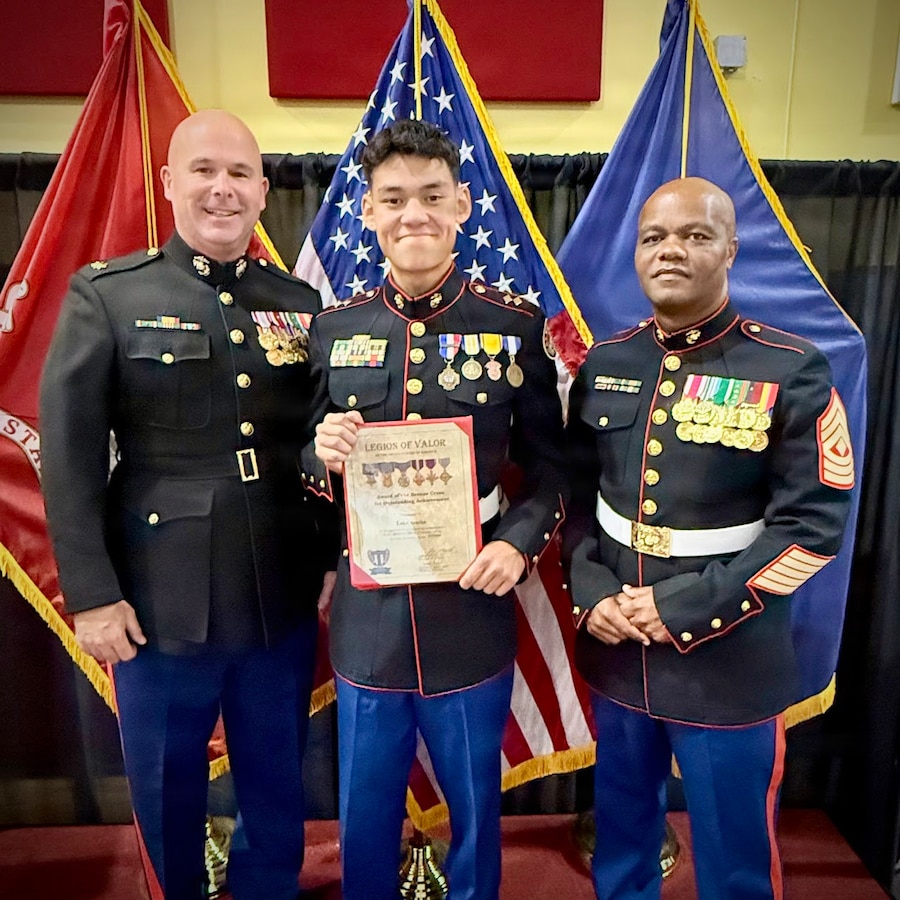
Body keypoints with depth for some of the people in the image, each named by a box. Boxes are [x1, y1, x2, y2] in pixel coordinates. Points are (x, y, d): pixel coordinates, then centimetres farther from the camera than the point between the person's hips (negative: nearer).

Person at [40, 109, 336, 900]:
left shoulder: (301, 305, 6)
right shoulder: (105, 296, -2)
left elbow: (326, 443, 8)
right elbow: (68, 453, -4)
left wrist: (335, 560, 4)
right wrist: (91, 593, -7)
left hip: (283, 603, 3)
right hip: (159, 604, -2)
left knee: (277, 791, 19)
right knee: (166, 798, 18)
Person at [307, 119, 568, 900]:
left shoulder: (516, 325, -5)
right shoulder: (333, 328, 1)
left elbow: (549, 467, 0)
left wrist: (520, 544, -17)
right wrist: (323, 456, -14)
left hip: (471, 613, -1)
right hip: (366, 616, 2)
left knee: (475, 813, 21)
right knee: (365, 821, 22)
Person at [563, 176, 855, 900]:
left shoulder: (793, 373, -10)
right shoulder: (604, 365, 2)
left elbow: (812, 526, -13)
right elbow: (577, 494, 7)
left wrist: (683, 610, -17)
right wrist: (591, 595, -7)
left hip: (730, 667, -3)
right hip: (614, 655, 4)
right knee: (621, 836, 25)